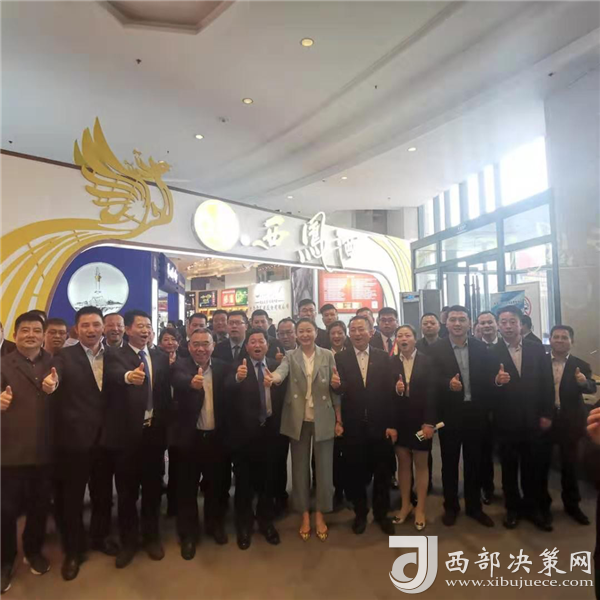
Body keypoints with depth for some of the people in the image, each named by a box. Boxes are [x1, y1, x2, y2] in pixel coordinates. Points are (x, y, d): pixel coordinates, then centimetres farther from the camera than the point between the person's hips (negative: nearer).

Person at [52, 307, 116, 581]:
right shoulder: (64, 357, -6)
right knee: (72, 497, 13)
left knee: (103, 493, 19)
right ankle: (73, 551, 33)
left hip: (105, 437, 3)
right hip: (74, 439, -3)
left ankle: (100, 537, 42)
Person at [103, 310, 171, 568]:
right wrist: (129, 376, -50)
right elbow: (115, 376, -27)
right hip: (126, 432, -3)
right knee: (126, 491, 10)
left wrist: (166, 425, 2)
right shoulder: (114, 356, -4)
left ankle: (151, 536, 33)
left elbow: (166, 391, 7)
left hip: (154, 431, 3)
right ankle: (128, 541, 30)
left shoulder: (161, 357, 7)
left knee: (153, 487, 14)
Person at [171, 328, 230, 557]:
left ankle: (215, 524, 41)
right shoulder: (180, 365, -10)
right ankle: (188, 534, 31)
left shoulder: (223, 368, 0)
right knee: (187, 488, 12)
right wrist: (192, 383, -54)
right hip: (190, 436, -2)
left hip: (216, 436, 2)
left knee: (216, 484, 19)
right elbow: (180, 381, -34)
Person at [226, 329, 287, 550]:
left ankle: (266, 522, 35)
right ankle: (244, 525, 30)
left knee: (267, 479, 16)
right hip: (245, 432, -3)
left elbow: (282, 395, 5)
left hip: (269, 430, 3)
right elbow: (228, 388, -30)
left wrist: (277, 422, -9)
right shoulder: (238, 366, -10)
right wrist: (238, 377, -50)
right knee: (244, 481, 11)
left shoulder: (276, 366, 1)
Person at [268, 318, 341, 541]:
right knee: (300, 467, 11)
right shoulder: (290, 356, 0)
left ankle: (320, 514, 27)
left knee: (324, 467, 8)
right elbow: (281, 371, -22)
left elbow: (335, 388, 3)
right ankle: (305, 515, 28)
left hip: (323, 420, 0)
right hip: (298, 420, 0)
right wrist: (273, 378, -46)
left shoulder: (327, 355, 1)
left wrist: (339, 419, -4)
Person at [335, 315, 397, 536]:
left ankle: (382, 513, 34)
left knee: (382, 472, 13)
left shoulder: (383, 357, 0)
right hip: (353, 427, -1)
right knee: (355, 473, 12)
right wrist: (337, 421, -13)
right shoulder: (340, 358, -3)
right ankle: (360, 513, 33)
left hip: (380, 425, 1)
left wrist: (392, 424, -5)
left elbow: (391, 392, -2)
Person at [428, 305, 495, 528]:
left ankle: (474, 507, 33)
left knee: (474, 461, 15)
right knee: (449, 462, 12)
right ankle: (451, 507, 30)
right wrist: (448, 384, -32)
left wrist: (485, 408, -8)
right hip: (449, 414, -2)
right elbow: (432, 380, -13)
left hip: (475, 413, 3)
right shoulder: (435, 349, -7)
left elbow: (488, 378, 1)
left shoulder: (480, 347, 2)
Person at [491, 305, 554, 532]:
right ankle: (513, 507, 28)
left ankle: (533, 507, 31)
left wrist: (547, 414, 0)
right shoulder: (491, 353, -7)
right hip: (506, 420, -2)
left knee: (533, 466, 13)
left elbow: (547, 383, 3)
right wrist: (496, 381, -31)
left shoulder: (537, 349, 2)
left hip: (533, 418, 2)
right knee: (509, 467, 12)